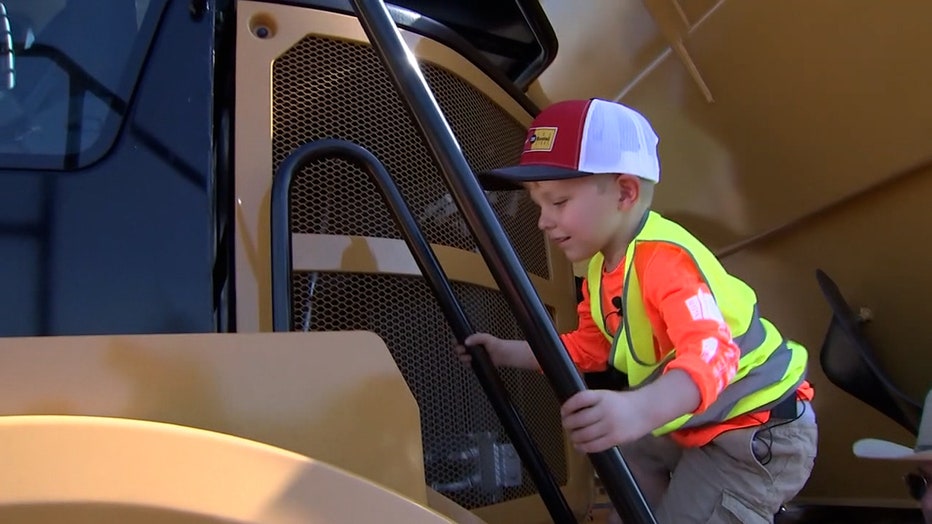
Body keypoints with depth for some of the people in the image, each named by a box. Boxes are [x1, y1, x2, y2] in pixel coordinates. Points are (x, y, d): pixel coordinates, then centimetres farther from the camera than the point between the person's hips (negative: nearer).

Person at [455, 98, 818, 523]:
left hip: (762, 431, -9)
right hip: (700, 425, 9)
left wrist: (639, 410, -62)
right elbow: (591, 347, 11)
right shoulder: (600, 267, 1)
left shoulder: (668, 257, -30)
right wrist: (508, 352, 2)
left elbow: (711, 352, -44)